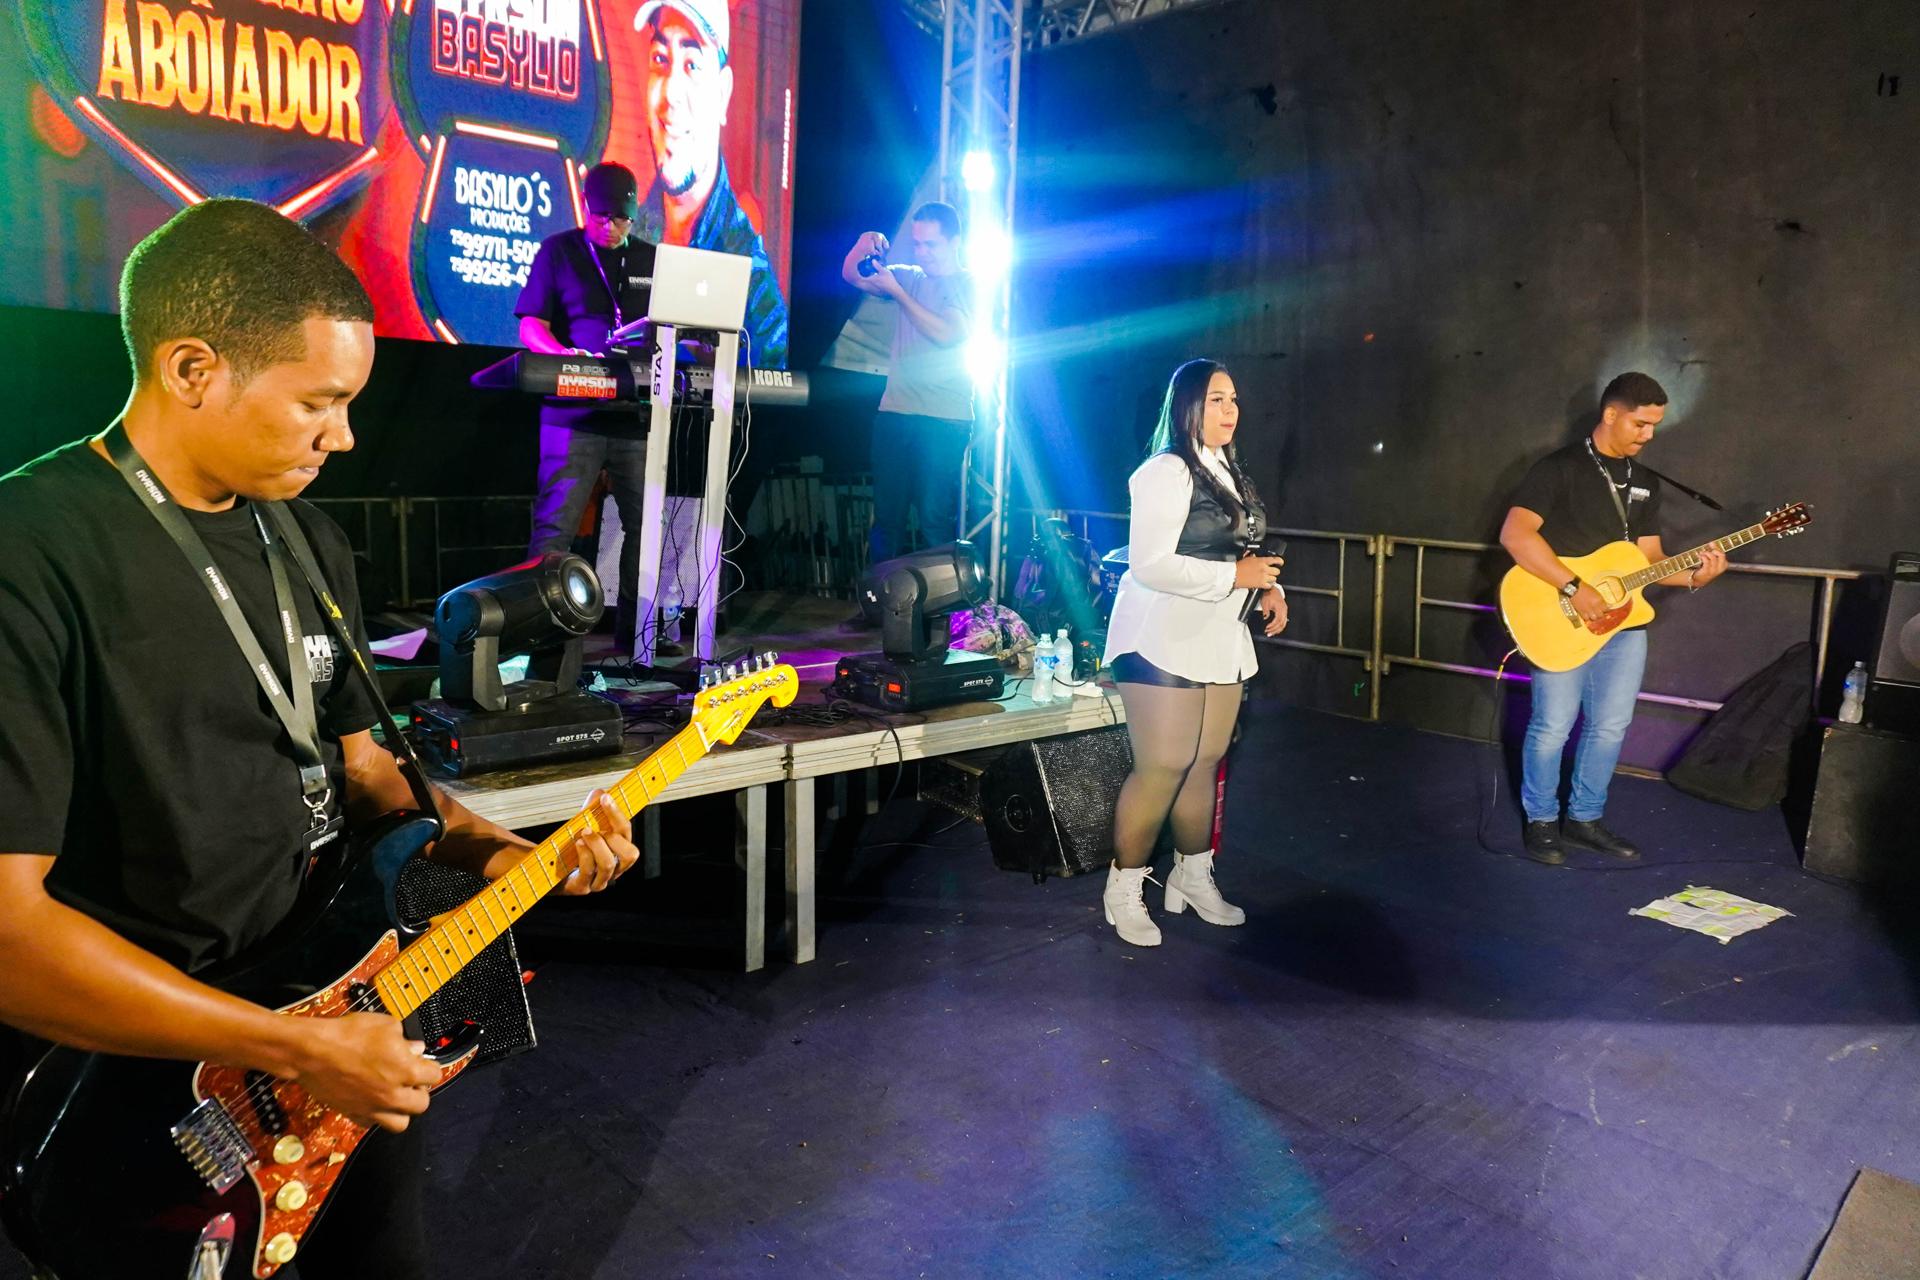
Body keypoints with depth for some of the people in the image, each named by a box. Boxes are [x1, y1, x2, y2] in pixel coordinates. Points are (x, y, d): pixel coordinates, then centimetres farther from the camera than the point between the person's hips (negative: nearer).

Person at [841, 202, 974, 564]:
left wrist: (895, 291, -13)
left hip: (944, 419, -5)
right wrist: (861, 248, -6)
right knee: (886, 515, 5)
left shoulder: (968, 285, 2)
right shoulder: (909, 277, 17)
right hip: (895, 412, 5)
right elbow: (852, 276, 15)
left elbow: (946, 334, -14)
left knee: (935, 519, -8)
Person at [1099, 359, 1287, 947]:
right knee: (1161, 767, -7)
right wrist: (1235, 577, -19)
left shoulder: (1228, 471, 15)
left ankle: (1193, 877, 27)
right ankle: (1124, 887, 9)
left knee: (1204, 763, 12)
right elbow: (1149, 564, -21)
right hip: (1165, 640, -8)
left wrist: (1269, 587, 6)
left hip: (1220, 639, 8)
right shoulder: (1167, 471, -13)